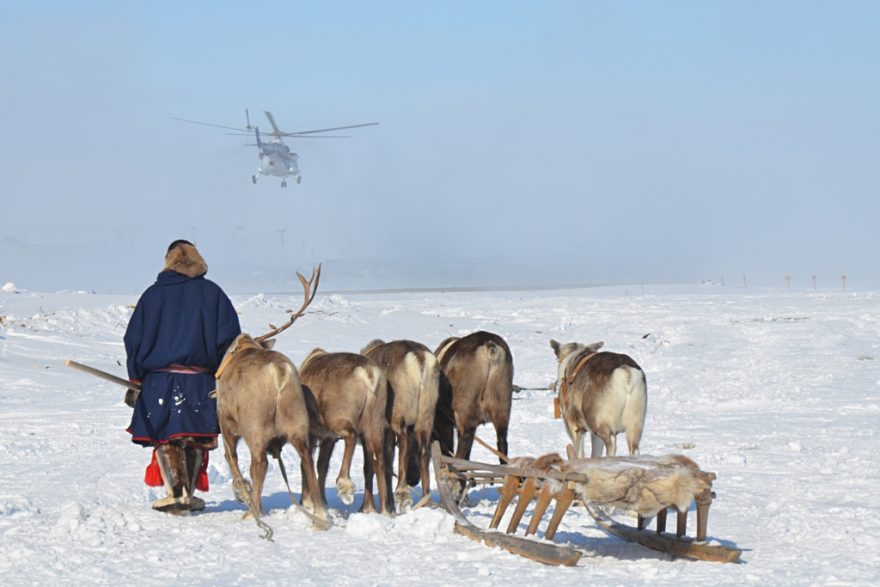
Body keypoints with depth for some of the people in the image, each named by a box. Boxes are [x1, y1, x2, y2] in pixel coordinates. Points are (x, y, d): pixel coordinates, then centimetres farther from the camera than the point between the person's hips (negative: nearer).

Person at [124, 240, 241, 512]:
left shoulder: (153, 294, 4)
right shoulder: (211, 292, 2)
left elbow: (133, 340, 5)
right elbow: (229, 336, -1)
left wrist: (135, 380, 12)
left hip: (159, 380, 0)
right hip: (200, 380, 0)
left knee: (164, 438, 3)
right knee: (195, 439, 11)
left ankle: (176, 492, -12)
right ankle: (189, 495, 11)